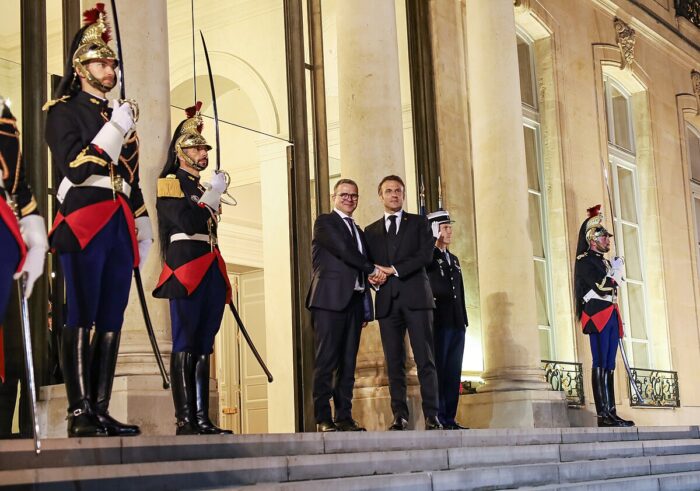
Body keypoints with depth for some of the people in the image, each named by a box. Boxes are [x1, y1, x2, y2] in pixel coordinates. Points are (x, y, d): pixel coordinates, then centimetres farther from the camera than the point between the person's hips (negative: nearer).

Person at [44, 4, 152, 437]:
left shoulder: (120, 116, 22)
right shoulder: (64, 110, 3)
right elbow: (75, 168, -10)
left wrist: (143, 230, 17)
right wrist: (115, 129, -12)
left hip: (120, 227, 7)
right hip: (84, 223, -6)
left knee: (112, 321, 3)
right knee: (82, 319, -8)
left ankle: (101, 411, 6)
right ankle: (80, 413, -8)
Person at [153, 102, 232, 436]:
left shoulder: (205, 189, 23)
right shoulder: (170, 184, 0)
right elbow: (188, 223, -15)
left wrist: (221, 282, 16)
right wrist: (213, 196, -6)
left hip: (210, 272, 8)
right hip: (186, 270, -8)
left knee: (203, 348, 6)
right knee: (184, 347, -9)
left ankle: (202, 420, 6)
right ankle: (185, 420, -10)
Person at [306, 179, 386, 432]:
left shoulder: (359, 231, 25)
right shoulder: (324, 222, 5)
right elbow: (343, 250, -10)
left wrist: (366, 309, 13)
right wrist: (372, 270, -2)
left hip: (354, 301, 7)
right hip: (330, 299, -7)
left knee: (348, 363, 3)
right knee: (326, 360, -9)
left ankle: (345, 417, 4)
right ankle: (323, 419, -9)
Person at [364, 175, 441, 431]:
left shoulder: (419, 222, 13)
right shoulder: (371, 231, 20)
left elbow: (426, 254, -1)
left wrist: (394, 270, -8)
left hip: (415, 297, -2)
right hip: (387, 301, 2)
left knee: (425, 359, -8)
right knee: (394, 362, 0)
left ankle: (432, 415, -9)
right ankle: (399, 415, 2)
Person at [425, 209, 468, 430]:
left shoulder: (454, 259, 23)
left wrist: (464, 320, 17)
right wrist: (433, 242, -18)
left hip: (456, 324, 7)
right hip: (439, 322, -7)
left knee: (453, 373, 4)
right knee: (438, 370, -7)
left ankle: (450, 419, 7)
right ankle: (438, 419, -6)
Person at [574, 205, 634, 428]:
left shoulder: (605, 262, 23)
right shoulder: (585, 261, -4)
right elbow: (602, 287, -16)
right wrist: (616, 276, -1)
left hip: (611, 315, 9)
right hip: (597, 315, -9)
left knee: (609, 366, 5)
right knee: (601, 364, -12)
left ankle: (611, 412, 3)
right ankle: (603, 415, -16)